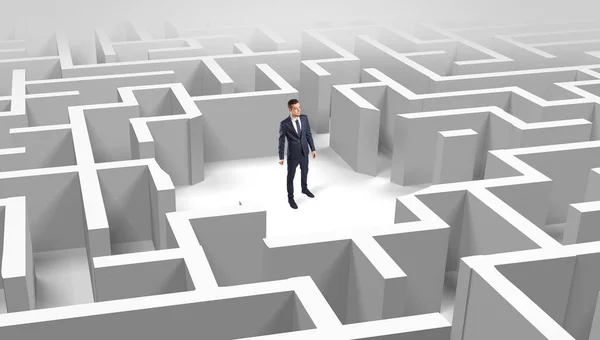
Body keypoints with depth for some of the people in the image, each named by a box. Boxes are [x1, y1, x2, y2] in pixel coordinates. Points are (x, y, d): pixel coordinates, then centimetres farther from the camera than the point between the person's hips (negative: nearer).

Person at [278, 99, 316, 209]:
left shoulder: (304, 118, -7)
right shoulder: (284, 124, -20)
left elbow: (308, 134, 3)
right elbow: (281, 141, -12)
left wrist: (313, 149, 6)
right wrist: (281, 157, -9)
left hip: (304, 151, 5)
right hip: (293, 154, -5)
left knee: (305, 172, 25)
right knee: (291, 176, 11)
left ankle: (304, 189, 51)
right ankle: (290, 198, 27)